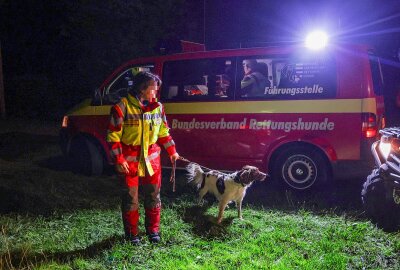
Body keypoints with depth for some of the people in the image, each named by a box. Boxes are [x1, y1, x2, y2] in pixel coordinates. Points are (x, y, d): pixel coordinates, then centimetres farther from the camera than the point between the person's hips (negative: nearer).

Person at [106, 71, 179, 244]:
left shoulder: (157, 107, 3)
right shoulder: (122, 107, -13)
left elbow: (163, 132, 14)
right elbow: (113, 136, -11)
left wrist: (171, 151, 9)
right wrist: (119, 159, -16)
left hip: (151, 158, 4)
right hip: (129, 160, -4)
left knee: (153, 196, 12)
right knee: (130, 199, 7)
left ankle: (153, 230, 29)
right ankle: (132, 234, 23)